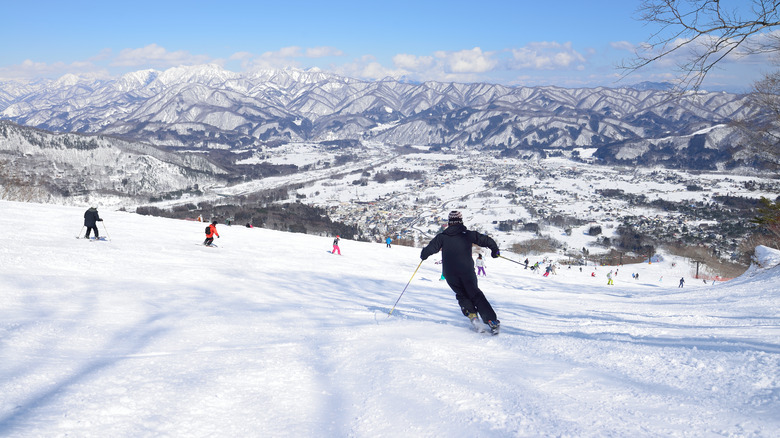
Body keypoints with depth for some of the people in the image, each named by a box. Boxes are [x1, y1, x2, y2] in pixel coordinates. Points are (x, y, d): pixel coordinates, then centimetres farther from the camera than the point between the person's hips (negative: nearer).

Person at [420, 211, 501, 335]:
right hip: (467, 271, 0)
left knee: (462, 294, 21)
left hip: (450, 274, 1)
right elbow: (486, 240, 2)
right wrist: (495, 250, 21)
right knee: (475, 294, 10)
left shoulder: (442, 237, 1)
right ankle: (492, 320, -1)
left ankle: (471, 313, -3)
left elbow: (430, 249, -1)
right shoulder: (468, 234, 1)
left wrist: (423, 255, 22)